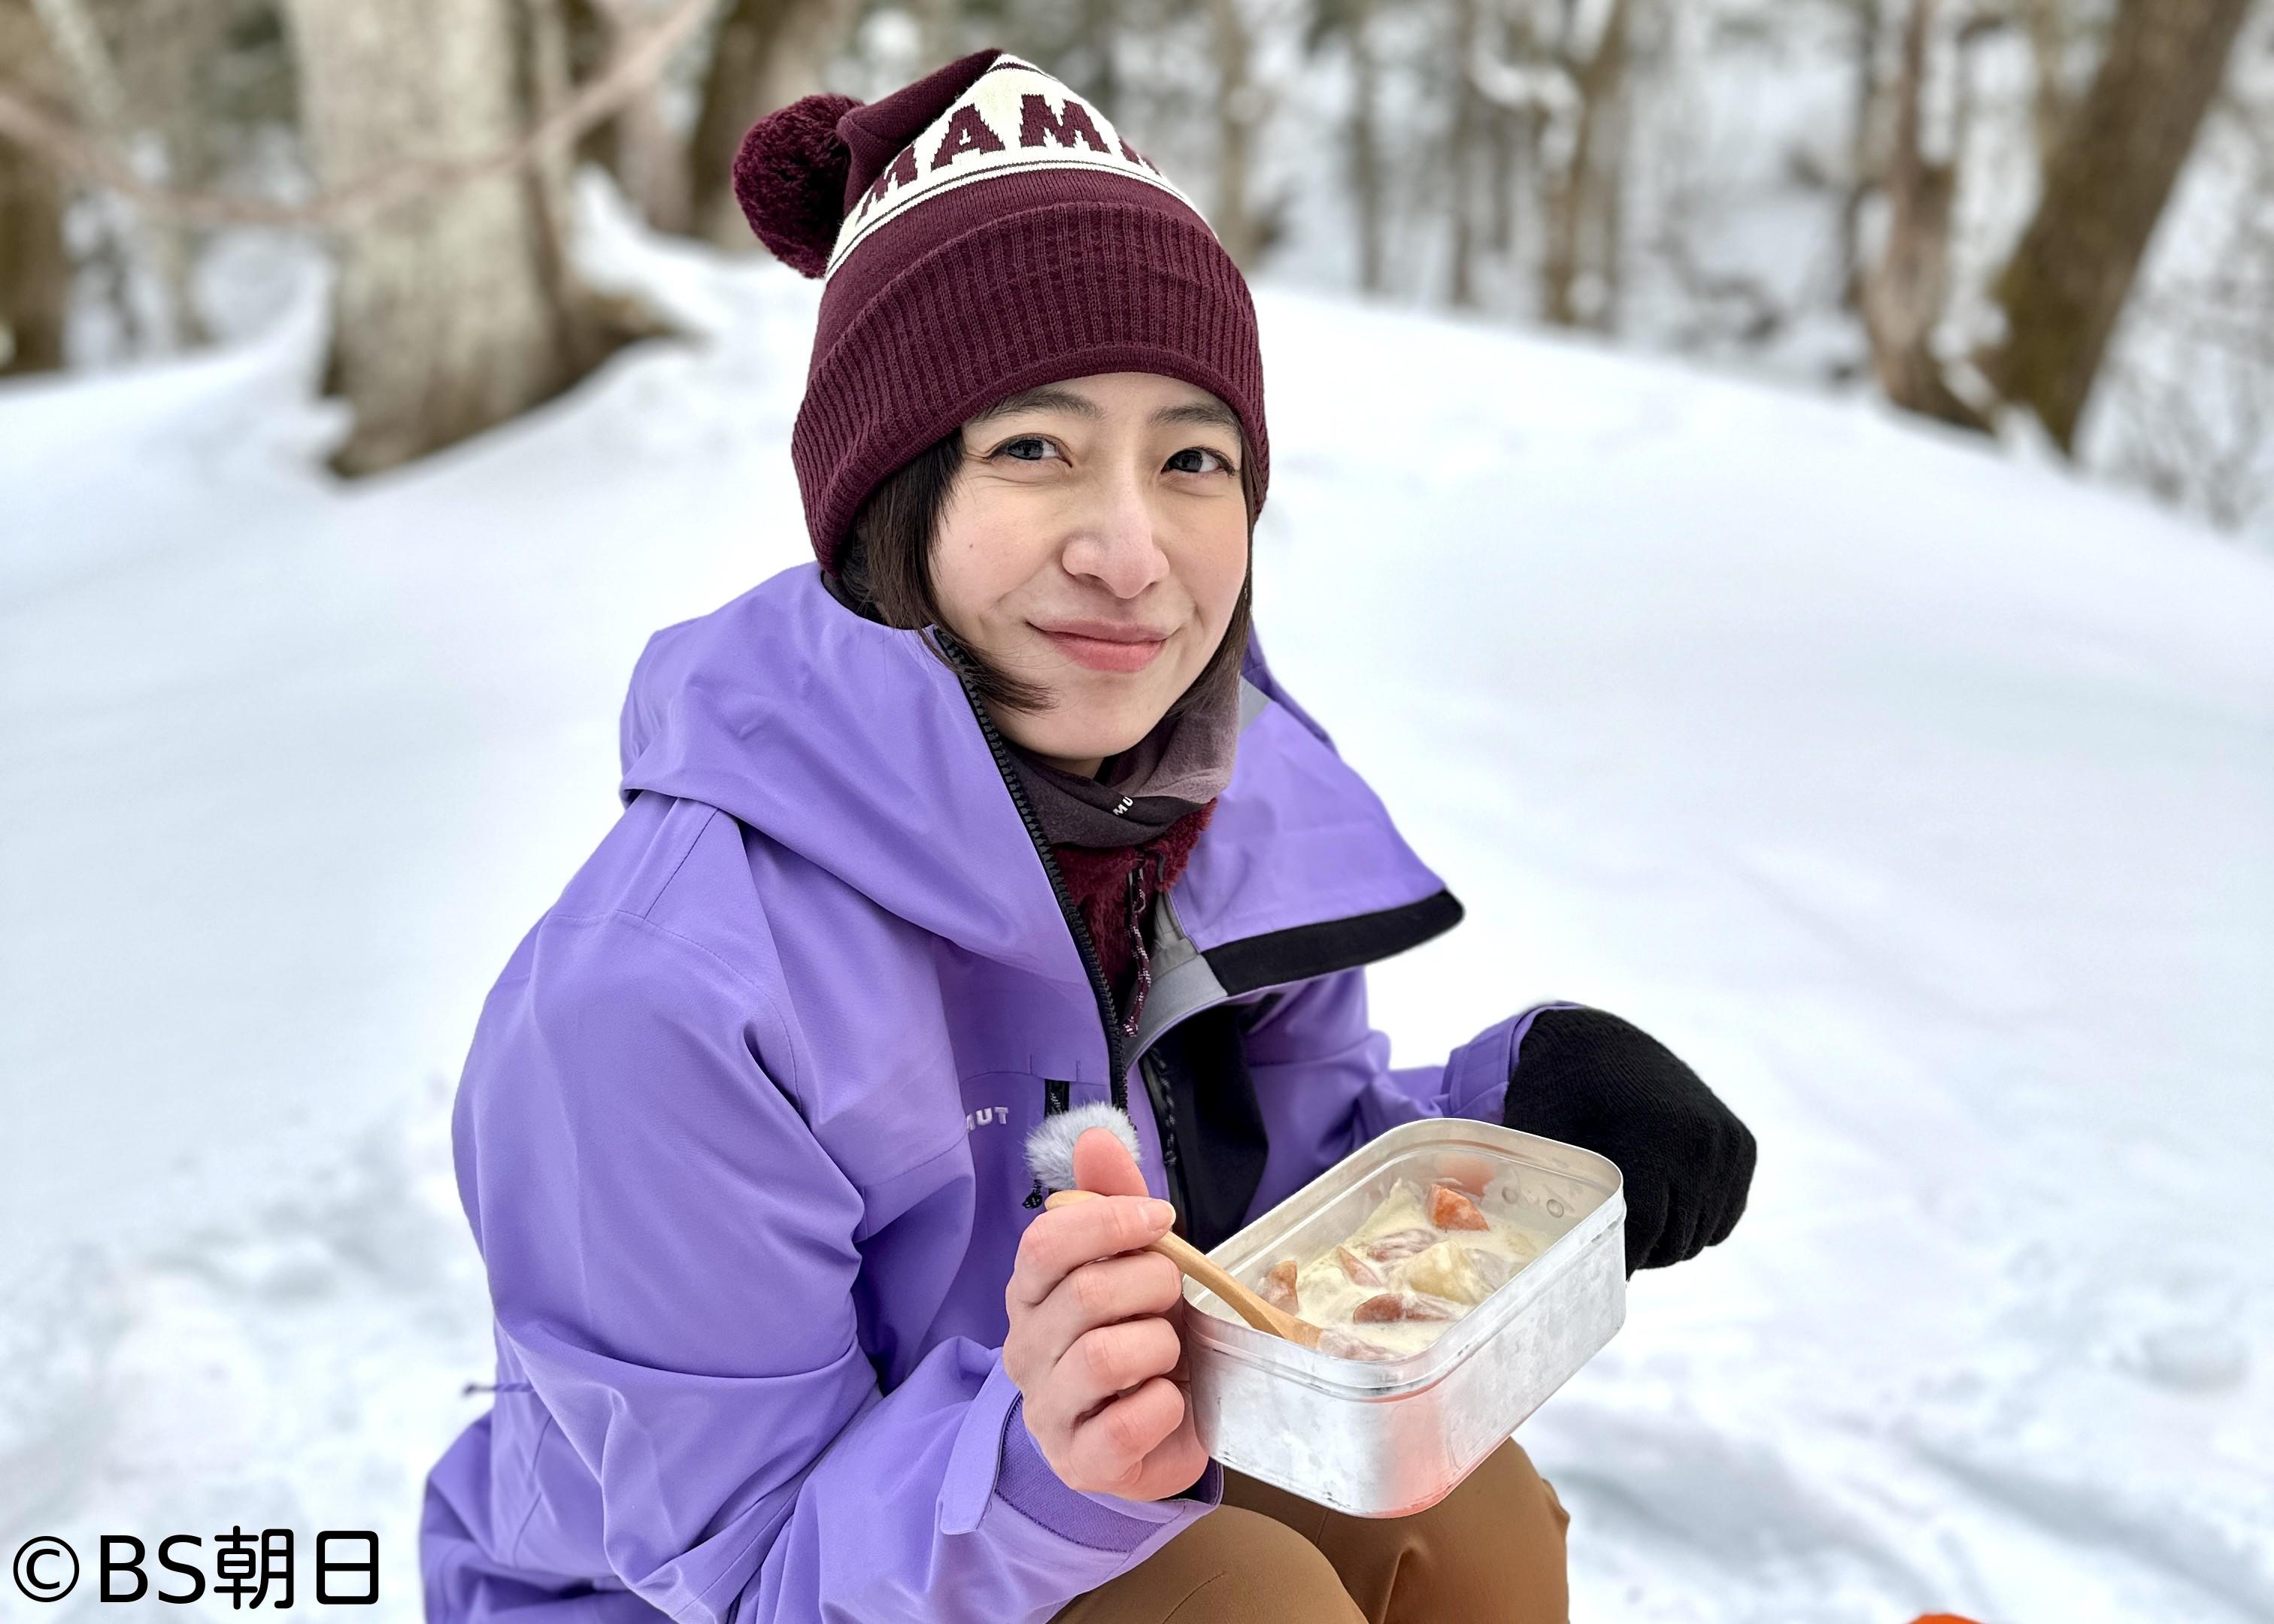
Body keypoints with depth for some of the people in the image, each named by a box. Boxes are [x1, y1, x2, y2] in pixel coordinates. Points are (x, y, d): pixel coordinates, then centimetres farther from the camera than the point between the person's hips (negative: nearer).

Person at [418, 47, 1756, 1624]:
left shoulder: (1255, 789, -12)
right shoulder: (657, 992, -32)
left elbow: (1270, 1160, 1)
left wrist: (1519, 1104, -17)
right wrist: (1034, 1466, -43)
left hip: (1123, 1495, 6)